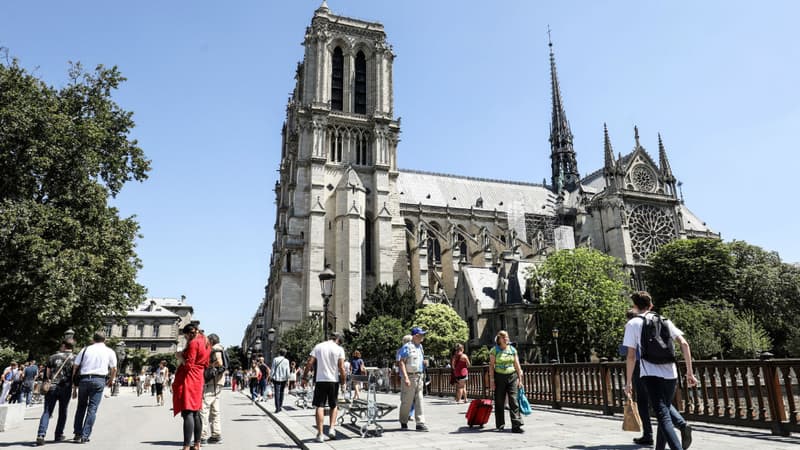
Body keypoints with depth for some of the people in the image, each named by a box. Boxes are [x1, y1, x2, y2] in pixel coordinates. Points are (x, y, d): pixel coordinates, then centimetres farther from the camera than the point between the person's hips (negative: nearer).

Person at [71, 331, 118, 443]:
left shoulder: (85, 349, 13)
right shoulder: (109, 352, 10)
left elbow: (75, 367, 9)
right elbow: (114, 369, 7)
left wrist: (74, 386, 13)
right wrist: (111, 381, 26)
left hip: (84, 379, 2)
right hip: (99, 380, -2)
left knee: (81, 406, 17)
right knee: (92, 408, 2)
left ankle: (77, 434, 19)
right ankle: (85, 435, -1)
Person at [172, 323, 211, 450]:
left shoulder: (193, 343, -11)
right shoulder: (206, 343, 16)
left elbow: (188, 364, -17)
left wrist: (180, 356, 0)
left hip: (188, 380, -9)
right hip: (198, 380, 9)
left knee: (187, 412, -12)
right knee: (196, 413, 14)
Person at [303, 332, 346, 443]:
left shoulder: (318, 346, 5)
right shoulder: (339, 349, -1)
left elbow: (309, 364, -1)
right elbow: (341, 367, -8)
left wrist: (304, 377, 4)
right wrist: (344, 379, 3)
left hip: (320, 380, 1)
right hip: (333, 380, -1)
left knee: (320, 406, 3)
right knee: (334, 405, 18)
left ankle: (320, 434, 2)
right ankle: (332, 428, 6)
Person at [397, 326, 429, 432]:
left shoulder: (420, 346, 14)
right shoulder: (407, 347, -11)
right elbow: (401, 362, -16)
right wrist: (406, 377, -22)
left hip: (419, 377, 7)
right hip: (410, 377, -7)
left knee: (419, 401, 3)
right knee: (407, 401, 3)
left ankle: (420, 423, 4)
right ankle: (403, 422, 19)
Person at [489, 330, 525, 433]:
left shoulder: (513, 350, 7)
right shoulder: (494, 350, -1)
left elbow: (517, 365, 10)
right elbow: (491, 366, -1)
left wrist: (520, 379, 6)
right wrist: (492, 380, -7)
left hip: (512, 377, 1)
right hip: (499, 377, -1)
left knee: (514, 400, -7)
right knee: (499, 402, 6)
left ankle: (516, 425, -8)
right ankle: (500, 425, 19)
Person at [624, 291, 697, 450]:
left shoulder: (633, 324, 2)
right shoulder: (664, 320, 14)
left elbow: (631, 356, -2)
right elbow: (684, 344, 4)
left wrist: (628, 382, 5)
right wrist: (690, 372, 7)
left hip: (651, 376, -5)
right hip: (670, 375, 5)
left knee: (663, 417, -9)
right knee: (665, 412, 20)